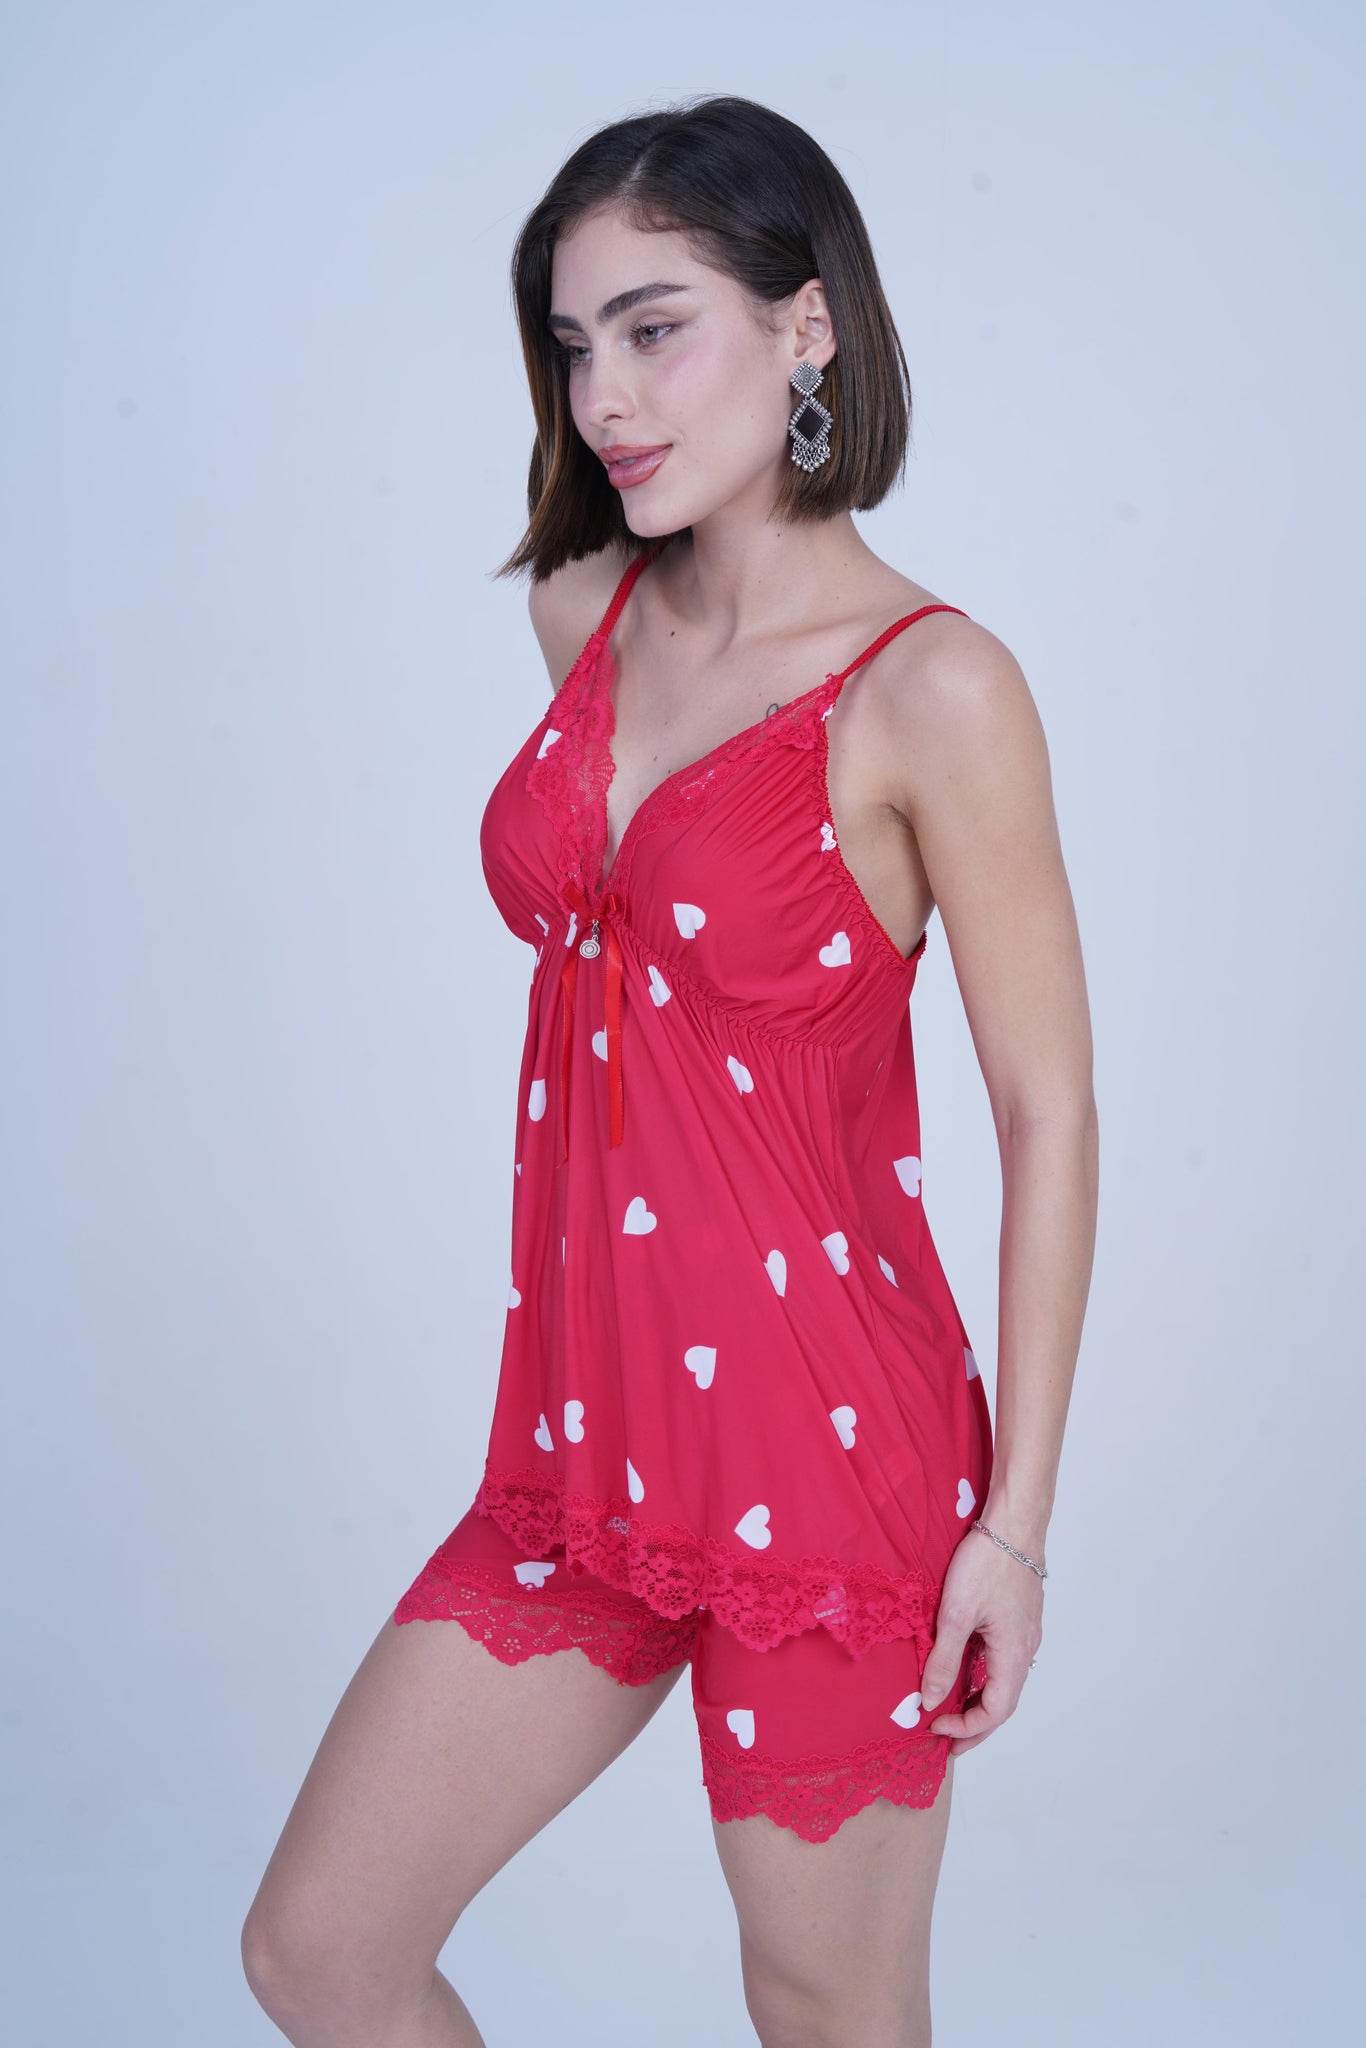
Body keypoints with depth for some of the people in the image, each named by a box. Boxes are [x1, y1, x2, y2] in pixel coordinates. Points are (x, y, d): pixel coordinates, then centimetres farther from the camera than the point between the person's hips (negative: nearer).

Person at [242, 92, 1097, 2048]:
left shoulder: (933, 687, -14)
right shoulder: (584, 616, 5)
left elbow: (1050, 1115, -10)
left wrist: (1017, 1518, -10)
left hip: (826, 1451, -6)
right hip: (587, 1445, 7)